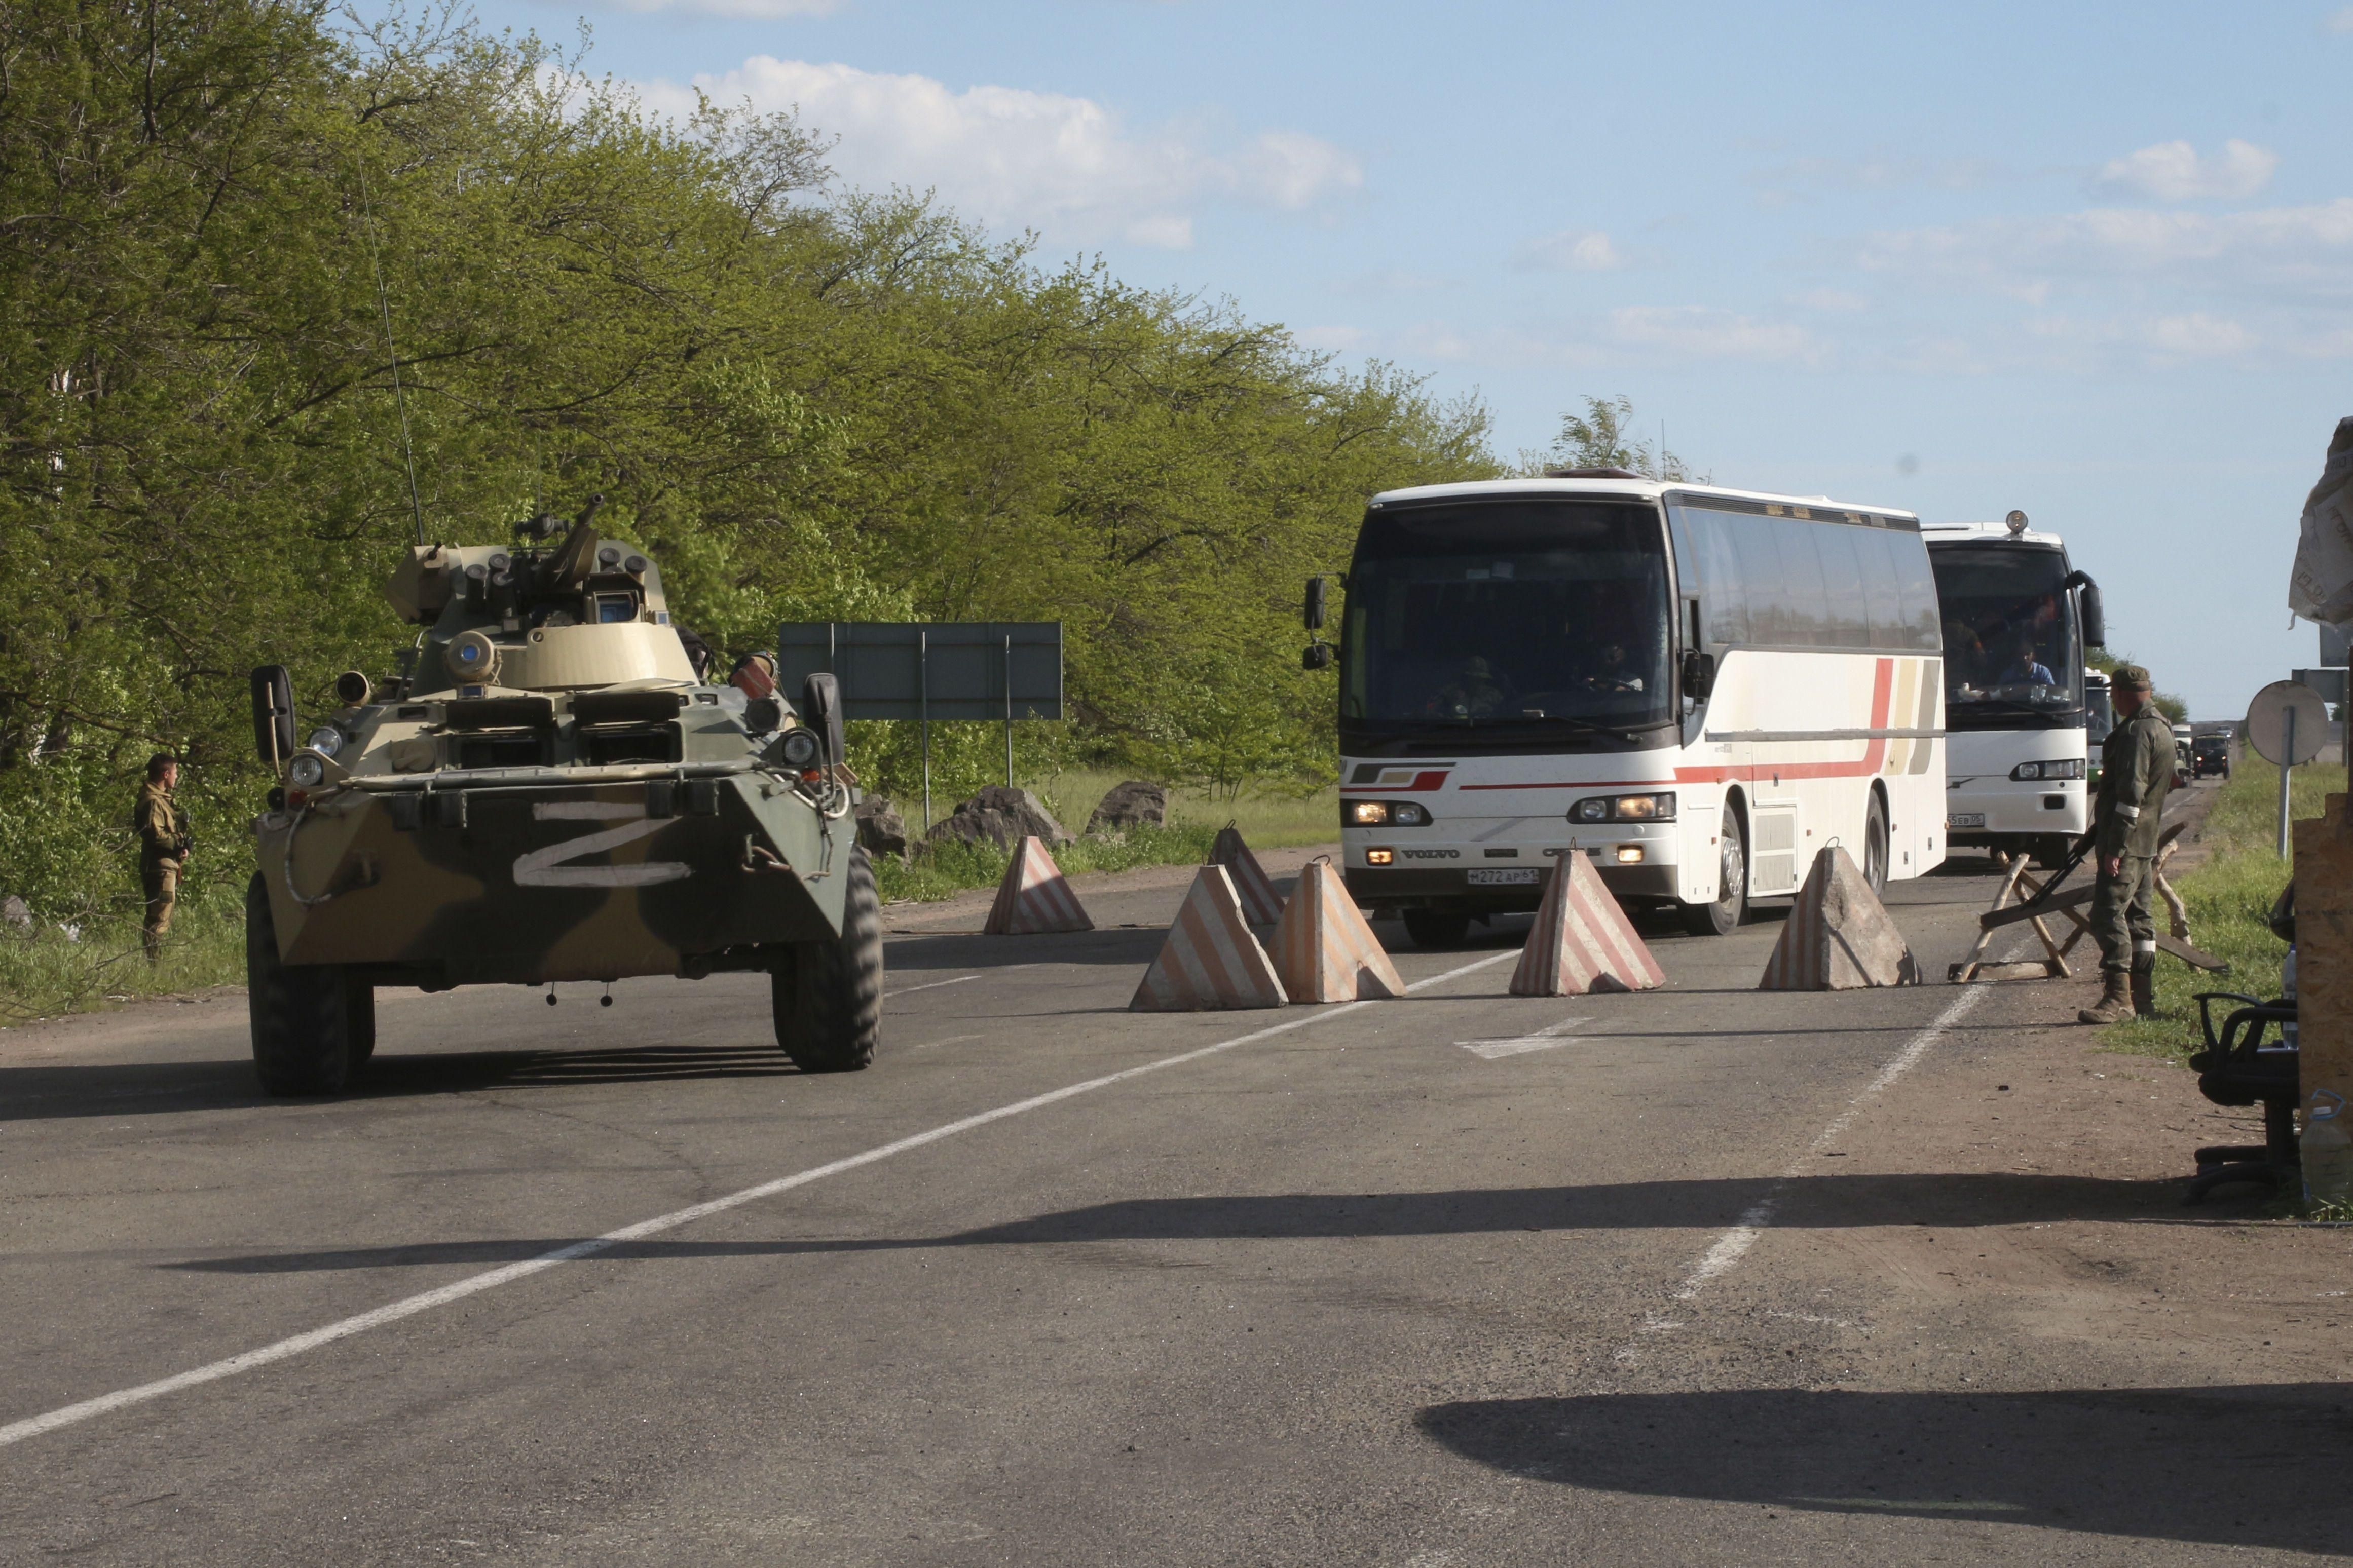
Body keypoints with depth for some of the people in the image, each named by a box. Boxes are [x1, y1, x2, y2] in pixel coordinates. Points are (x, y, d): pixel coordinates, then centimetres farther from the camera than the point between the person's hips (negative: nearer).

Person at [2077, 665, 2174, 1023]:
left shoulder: (2137, 732, -15)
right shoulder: (2161, 727, 18)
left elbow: (2131, 793, -22)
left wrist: (2115, 847, -23)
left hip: (2126, 842, -11)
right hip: (2147, 842, 11)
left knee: (2109, 914, -15)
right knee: (2137, 916, 15)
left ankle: (2118, 997, -21)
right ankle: (2143, 995, 19)